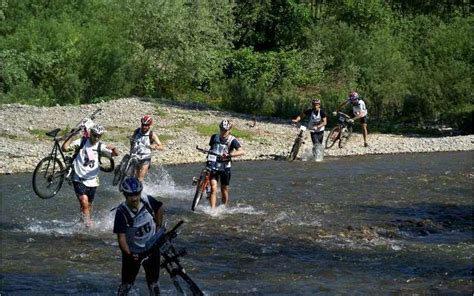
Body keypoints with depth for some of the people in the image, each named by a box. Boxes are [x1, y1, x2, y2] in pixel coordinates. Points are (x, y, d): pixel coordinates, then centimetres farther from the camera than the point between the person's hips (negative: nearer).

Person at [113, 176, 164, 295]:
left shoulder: (148, 201, -17)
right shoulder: (122, 212, -27)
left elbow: (159, 208, 7)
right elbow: (121, 237, -27)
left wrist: (158, 227, 8)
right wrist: (129, 254, -38)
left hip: (152, 249, 3)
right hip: (133, 252, -3)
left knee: (153, 282, 16)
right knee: (127, 283, 4)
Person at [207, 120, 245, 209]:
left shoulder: (232, 140, -8)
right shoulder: (214, 137, 5)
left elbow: (241, 151, -24)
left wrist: (229, 155, -37)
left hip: (225, 167, -2)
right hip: (213, 165, 2)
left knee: (224, 190, 8)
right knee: (213, 188, -13)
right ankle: (212, 209, -17)